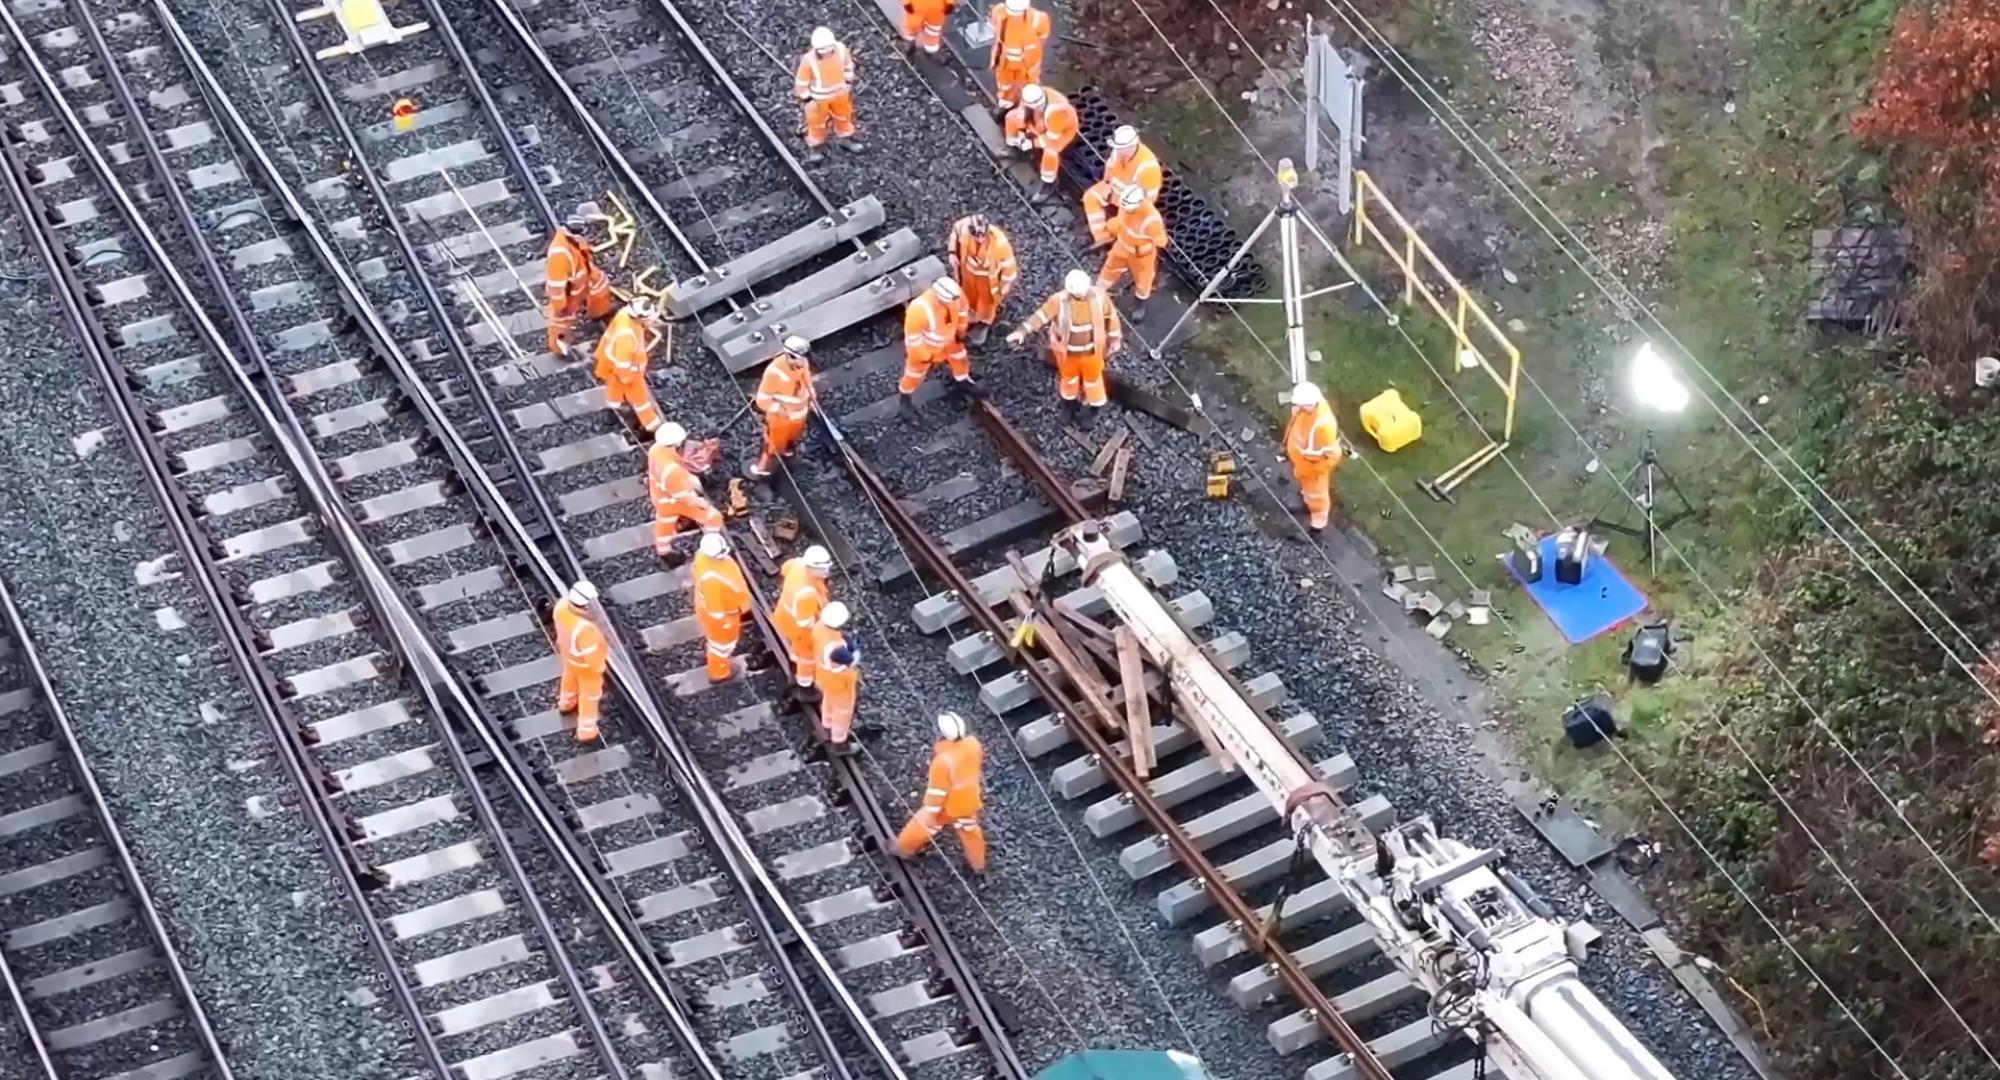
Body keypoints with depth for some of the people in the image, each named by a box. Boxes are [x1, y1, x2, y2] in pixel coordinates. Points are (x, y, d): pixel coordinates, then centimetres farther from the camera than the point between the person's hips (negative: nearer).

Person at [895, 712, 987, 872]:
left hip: (948, 804, -5)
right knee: (970, 829, 28)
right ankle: (978, 863, 47)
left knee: (923, 823, 22)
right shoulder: (972, 743, -21)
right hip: (968, 799, 5)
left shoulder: (943, 760, -40)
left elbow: (937, 790, -27)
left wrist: (931, 812, -13)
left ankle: (904, 847, 47)